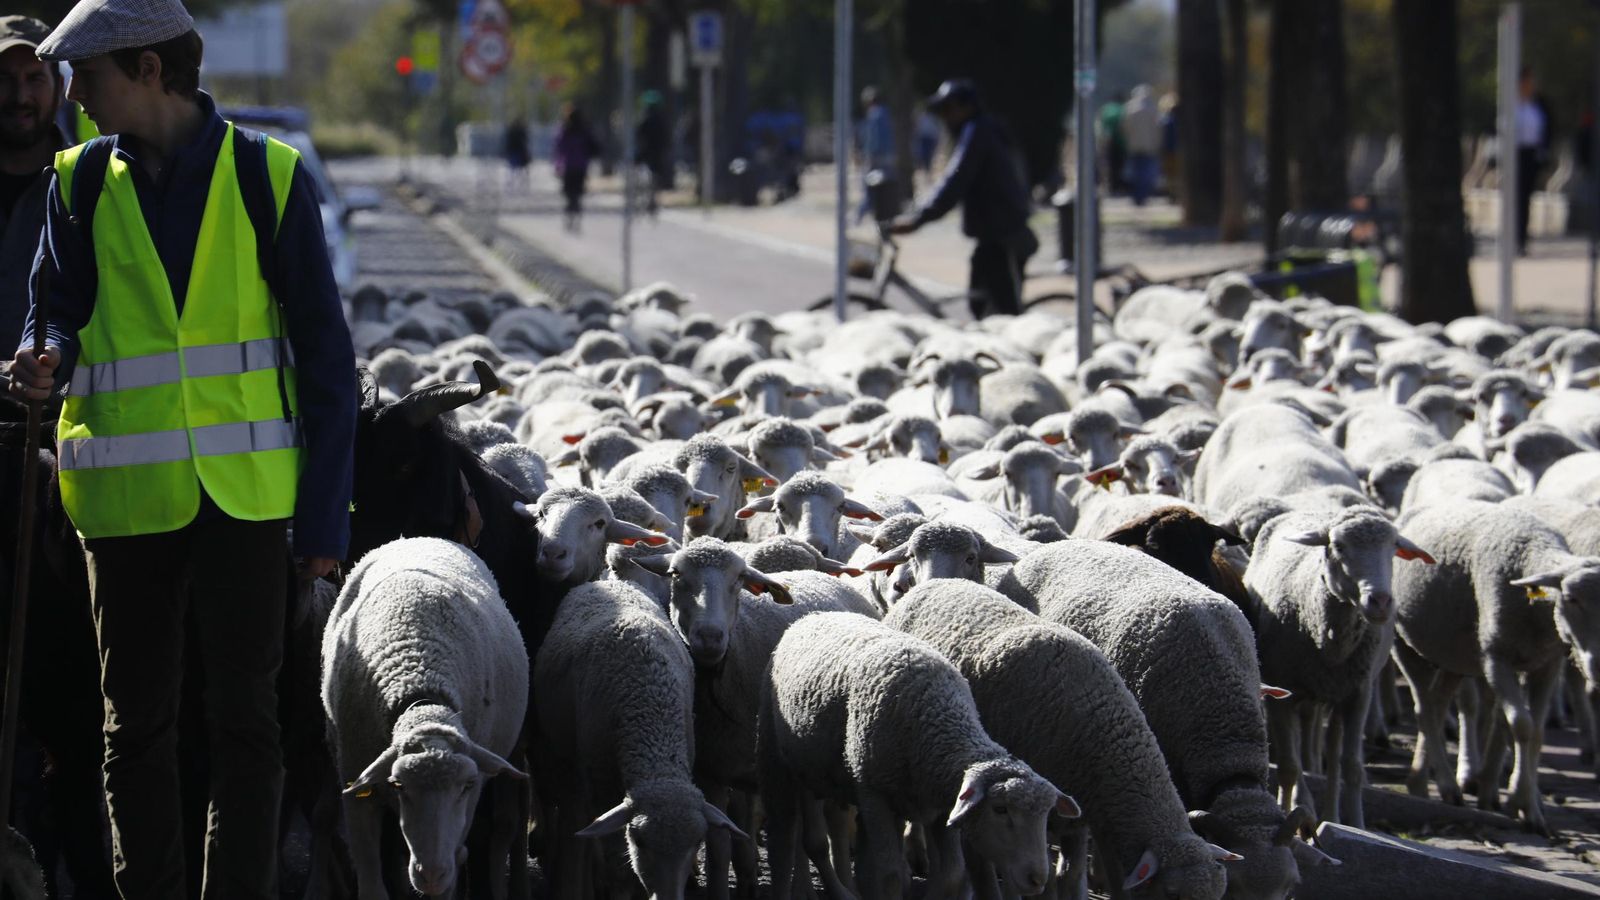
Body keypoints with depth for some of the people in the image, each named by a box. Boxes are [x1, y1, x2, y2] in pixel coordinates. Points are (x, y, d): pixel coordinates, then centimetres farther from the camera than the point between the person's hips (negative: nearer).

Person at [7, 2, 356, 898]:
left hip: (245, 490, -3)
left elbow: (324, 351, 0)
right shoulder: (82, 182, 5)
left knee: (245, 718, 2)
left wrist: (326, 513, -4)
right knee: (137, 721, 8)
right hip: (127, 492, 3)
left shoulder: (266, 174, -3)